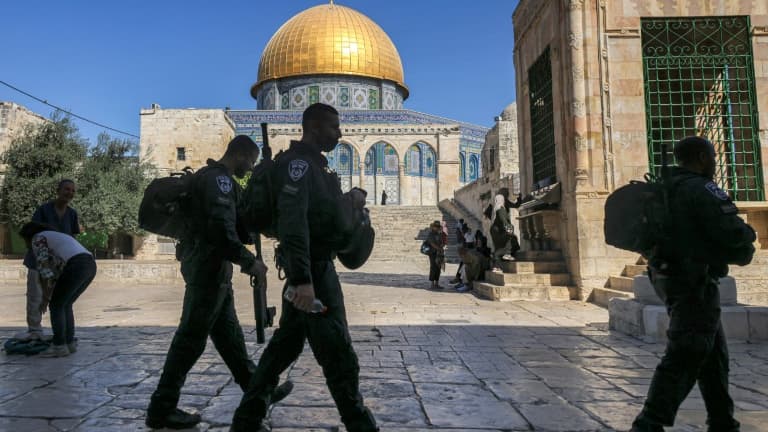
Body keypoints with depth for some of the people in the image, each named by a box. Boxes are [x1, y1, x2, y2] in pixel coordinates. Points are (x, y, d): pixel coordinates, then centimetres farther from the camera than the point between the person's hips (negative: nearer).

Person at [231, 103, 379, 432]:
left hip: (314, 266, 10)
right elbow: (292, 220, -26)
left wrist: (353, 197, 4)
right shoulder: (298, 161, -13)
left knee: (285, 344, 15)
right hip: (313, 268, -10)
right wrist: (302, 278, -35)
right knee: (338, 354, -2)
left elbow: (326, 207, 24)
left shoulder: (314, 163, 19)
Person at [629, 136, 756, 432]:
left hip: (670, 277, 9)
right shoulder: (701, 189, -12)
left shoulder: (666, 189, 15)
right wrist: (744, 252, 4)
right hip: (694, 283, -9)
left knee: (714, 353, 17)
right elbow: (733, 233, -19)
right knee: (685, 357, -8)